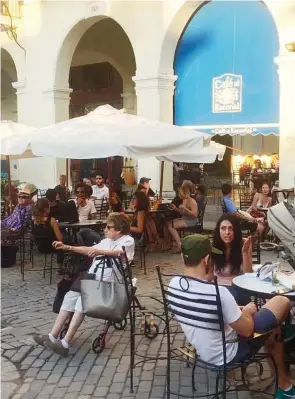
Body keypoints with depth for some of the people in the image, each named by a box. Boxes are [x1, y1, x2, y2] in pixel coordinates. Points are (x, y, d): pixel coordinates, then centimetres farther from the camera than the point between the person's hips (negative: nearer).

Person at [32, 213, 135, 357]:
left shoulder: (128, 240, -4)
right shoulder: (107, 241, 23)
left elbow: (120, 253, -25)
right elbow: (89, 250, 25)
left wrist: (100, 251, -41)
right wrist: (67, 247, 17)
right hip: (91, 278, 9)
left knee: (82, 300, -26)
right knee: (70, 296, -6)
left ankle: (65, 344, -24)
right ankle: (53, 336, -2)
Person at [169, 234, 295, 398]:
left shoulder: (174, 283, -11)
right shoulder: (217, 292, -34)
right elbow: (246, 330, -20)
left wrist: (237, 310, 4)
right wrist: (247, 312, 1)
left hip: (201, 350, 7)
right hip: (228, 356, -7)